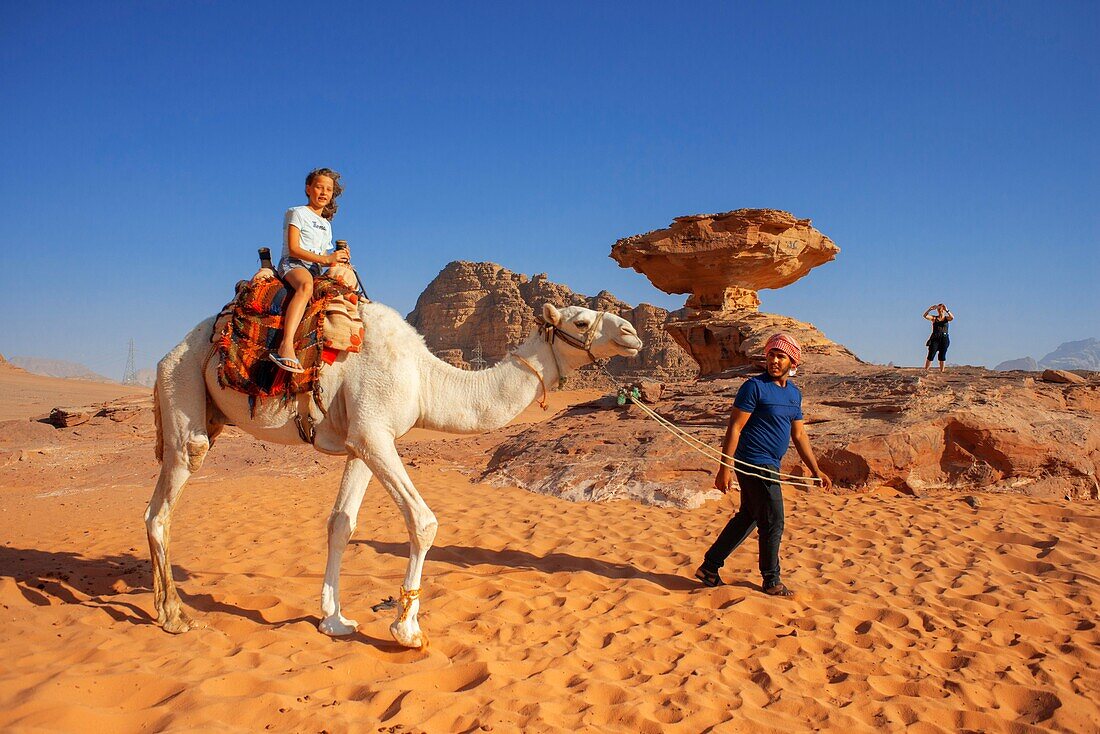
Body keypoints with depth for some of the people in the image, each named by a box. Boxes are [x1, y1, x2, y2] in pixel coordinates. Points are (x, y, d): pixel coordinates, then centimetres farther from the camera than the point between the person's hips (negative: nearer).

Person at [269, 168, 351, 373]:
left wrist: (338, 258, 0)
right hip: (292, 264, -8)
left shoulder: (326, 224, 27)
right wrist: (326, 259, -16)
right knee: (306, 285, -41)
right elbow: (293, 249, -7)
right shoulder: (297, 213, 5)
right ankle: (286, 345, -59)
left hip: (315, 270, 8)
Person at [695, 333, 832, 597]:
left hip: (770, 466, 8)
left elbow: (799, 435, 19)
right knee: (773, 523, -2)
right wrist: (725, 469, -19)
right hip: (755, 464, -8)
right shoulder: (755, 386, -11)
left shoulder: (794, 393, 13)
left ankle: (709, 567, 23)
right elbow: (735, 428, -14)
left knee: (747, 518, 14)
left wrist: (816, 470, 16)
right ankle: (772, 582, 15)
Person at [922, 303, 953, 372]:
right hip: (935, 338, -1)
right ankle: (925, 370, -6)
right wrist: (930, 309, -25)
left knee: (942, 356, 3)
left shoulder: (946, 318, 7)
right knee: (931, 355, -6)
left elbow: (952, 317, -15)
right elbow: (925, 316, -10)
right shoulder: (934, 318, 6)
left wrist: (947, 310, -26)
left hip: (944, 338, 1)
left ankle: (942, 371, 6)